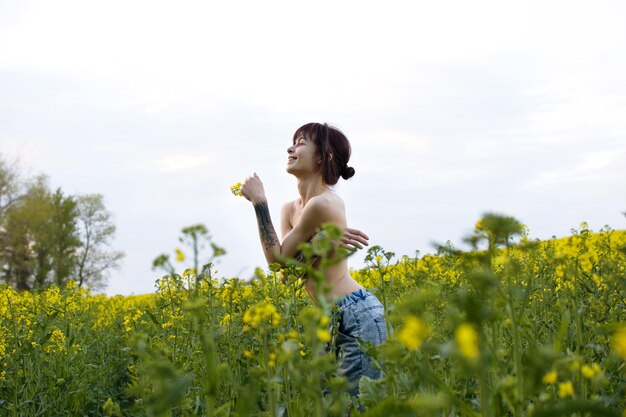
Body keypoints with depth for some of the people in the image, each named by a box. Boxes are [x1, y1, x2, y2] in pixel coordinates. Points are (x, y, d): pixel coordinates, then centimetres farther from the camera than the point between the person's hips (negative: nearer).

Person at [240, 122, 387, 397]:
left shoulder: (323, 204, -18)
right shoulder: (290, 209, 10)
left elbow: (277, 259, -12)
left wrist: (259, 201, -10)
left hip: (357, 316, -10)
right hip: (339, 321, 10)